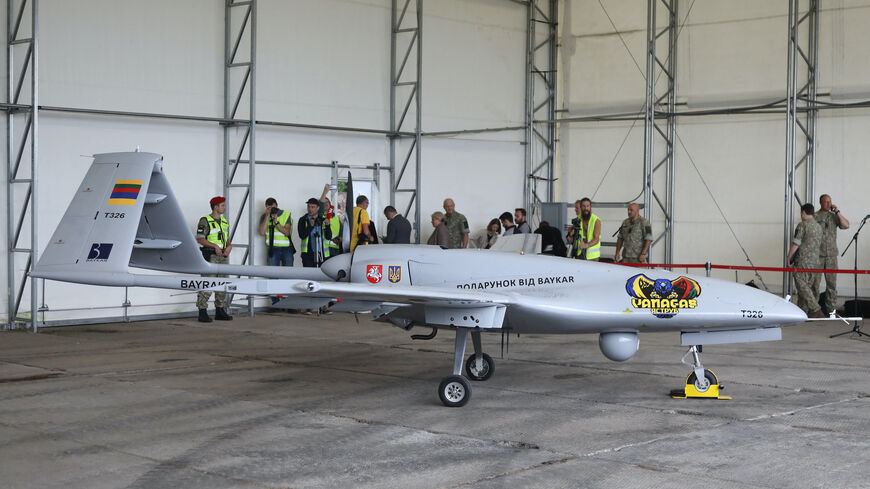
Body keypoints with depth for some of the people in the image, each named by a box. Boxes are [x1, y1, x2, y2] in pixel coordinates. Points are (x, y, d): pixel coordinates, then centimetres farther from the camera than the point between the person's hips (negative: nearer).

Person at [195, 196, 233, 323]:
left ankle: (220, 311, 16)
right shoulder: (205, 221, -6)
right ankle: (202, 313, -7)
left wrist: (229, 246, -1)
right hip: (210, 256, -7)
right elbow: (200, 239, -11)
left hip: (223, 256, 7)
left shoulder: (224, 221, 17)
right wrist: (215, 246, -18)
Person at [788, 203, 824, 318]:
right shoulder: (819, 226, 15)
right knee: (810, 286, 11)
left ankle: (816, 310, -17)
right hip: (816, 261, 8)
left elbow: (795, 244, -12)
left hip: (803, 261, -8)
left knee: (802, 285, -8)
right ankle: (803, 311, 14)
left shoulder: (802, 225, -10)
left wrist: (789, 258, -2)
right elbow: (821, 245, 19)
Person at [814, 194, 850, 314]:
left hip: (831, 254, 3)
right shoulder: (814, 217, 1)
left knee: (832, 282, 2)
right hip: (817, 254, -3)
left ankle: (831, 308, 6)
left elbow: (846, 225, -3)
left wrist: (837, 212, -8)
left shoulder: (834, 216, 11)